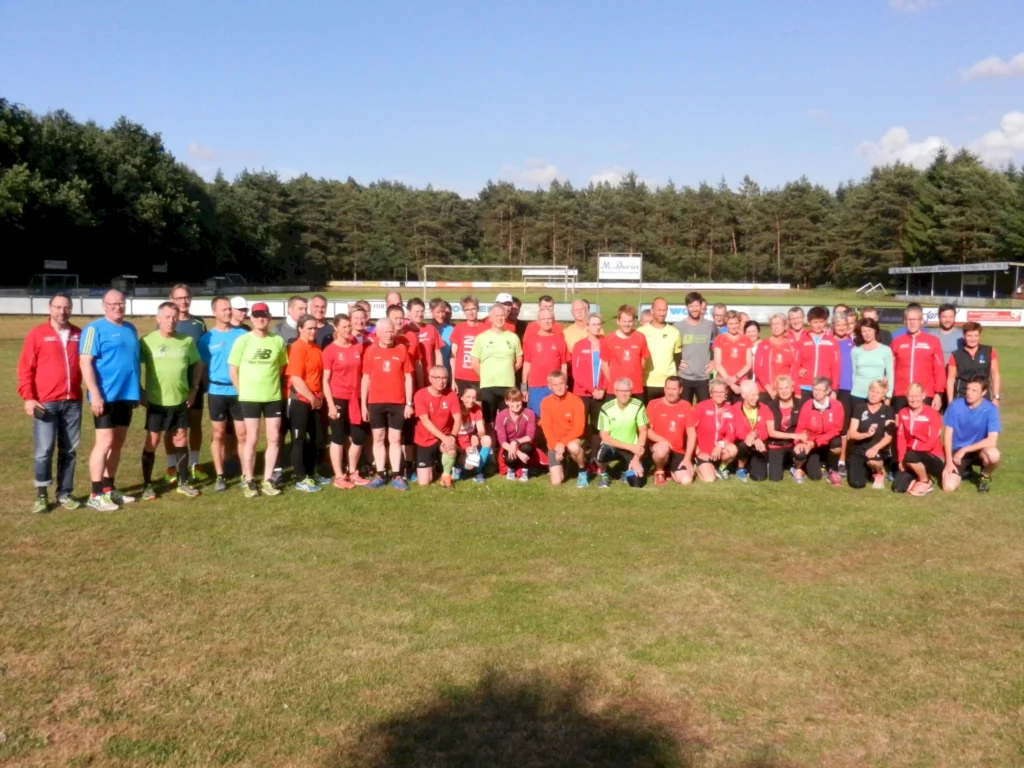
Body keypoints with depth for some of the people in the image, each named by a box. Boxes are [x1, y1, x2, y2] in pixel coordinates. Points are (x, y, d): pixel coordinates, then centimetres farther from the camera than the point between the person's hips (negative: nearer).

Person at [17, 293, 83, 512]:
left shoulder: (79, 335, 10)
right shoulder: (37, 334, 1)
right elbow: (25, 368, -1)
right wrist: (28, 397, -9)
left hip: (73, 402, 3)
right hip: (45, 403, -3)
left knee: (69, 450, 7)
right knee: (44, 450, -3)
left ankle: (65, 493, 17)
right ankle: (41, 495, 10)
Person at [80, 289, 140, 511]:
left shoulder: (130, 329, 15)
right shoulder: (95, 329, -7)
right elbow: (85, 362, -14)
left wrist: (137, 391, 19)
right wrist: (95, 394, -20)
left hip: (126, 395, 7)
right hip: (106, 396, -7)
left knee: (118, 444, 11)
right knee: (105, 442, -8)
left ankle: (109, 489, 20)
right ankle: (96, 495, -3)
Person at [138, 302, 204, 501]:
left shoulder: (187, 341, 0)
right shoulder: (147, 341, -7)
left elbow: (197, 364, 12)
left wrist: (194, 389, 5)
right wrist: (140, 391, -6)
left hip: (180, 401, 3)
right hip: (156, 402, -2)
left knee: (181, 441, 11)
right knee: (151, 442, 3)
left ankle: (183, 482, 22)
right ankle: (147, 485, 13)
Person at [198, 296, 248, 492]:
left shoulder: (242, 335, 2)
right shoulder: (207, 338, 1)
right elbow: (201, 366, 6)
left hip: (240, 391, 0)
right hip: (217, 392, 0)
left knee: (242, 434, 2)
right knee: (218, 434, 6)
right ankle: (220, 476, 13)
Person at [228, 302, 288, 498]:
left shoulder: (278, 341, 1)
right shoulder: (243, 340, -6)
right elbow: (232, 370, -2)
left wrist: (271, 384, 4)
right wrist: (243, 391, -2)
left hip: (273, 397, 3)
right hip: (250, 398, -2)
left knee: (274, 438, 4)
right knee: (251, 439, 1)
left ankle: (267, 480, 16)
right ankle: (248, 481, 13)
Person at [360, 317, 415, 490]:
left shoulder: (402, 350, 1)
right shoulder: (370, 351, 1)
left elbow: (408, 377, 4)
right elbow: (365, 378, 6)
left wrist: (409, 403, -1)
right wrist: (363, 404, 3)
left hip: (397, 402, -1)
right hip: (375, 402, 1)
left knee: (395, 439, 4)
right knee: (378, 438, 7)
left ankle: (396, 476, 7)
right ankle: (379, 475, 13)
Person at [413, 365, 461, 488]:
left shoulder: (451, 395, -7)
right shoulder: (420, 395, -15)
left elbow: (458, 419, -14)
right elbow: (425, 421, -21)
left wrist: (452, 436, -34)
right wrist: (443, 437, -31)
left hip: (445, 438, 1)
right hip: (425, 441, -1)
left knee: (450, 447, -37)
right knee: (424, 482, -8)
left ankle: (446, 475, -6)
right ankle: (432, 465, 29)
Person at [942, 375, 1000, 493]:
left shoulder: (990, 409, -15)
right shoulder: (955, 405, -11)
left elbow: (992, 440, -20)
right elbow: (947, 434, -5)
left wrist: (965, 450, -22)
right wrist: (949, 461, -11)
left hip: (978, 449, -1)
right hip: (957, 450, 1)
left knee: (993, 455, -38)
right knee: (948, 486, -19)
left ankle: (986, 476, 0)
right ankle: (965, 470, 18)